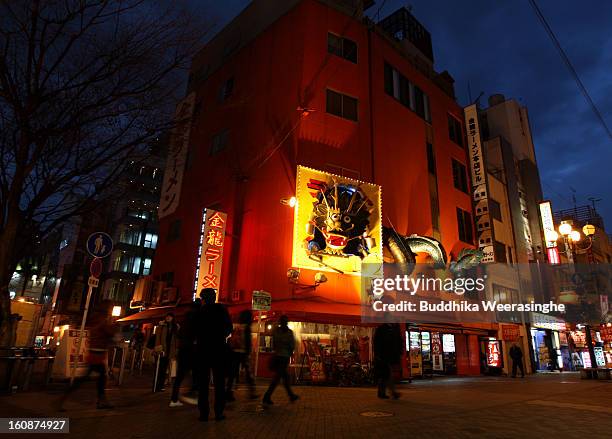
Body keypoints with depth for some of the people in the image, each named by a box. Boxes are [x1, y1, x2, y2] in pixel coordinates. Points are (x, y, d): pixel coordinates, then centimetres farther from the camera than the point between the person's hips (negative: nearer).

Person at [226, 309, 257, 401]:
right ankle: (252, 393, 9)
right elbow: (247, 341, -13)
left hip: (234, 352, 6)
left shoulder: (236, 327, 10)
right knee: (248, 373, 4)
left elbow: (232, 340, 11)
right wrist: (248, 354, -11)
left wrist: (232, 351, 16)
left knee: (233, 373, 7)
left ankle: (228, 392, 6)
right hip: (243, 352, -6)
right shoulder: (246, 327, -7)